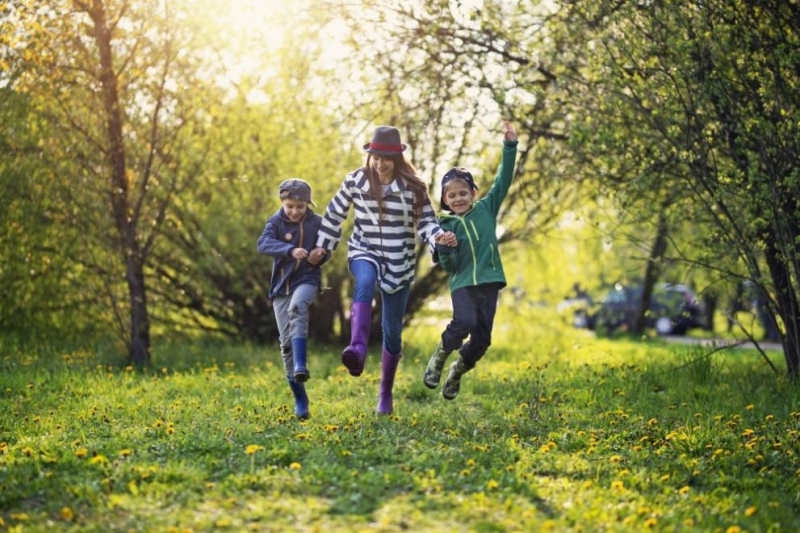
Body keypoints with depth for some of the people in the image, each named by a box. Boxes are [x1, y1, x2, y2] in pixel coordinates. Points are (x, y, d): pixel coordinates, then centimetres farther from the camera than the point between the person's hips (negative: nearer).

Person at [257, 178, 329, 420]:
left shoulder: (316, 222, -1)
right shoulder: (276, 221, -3)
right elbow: (263, 243, -22)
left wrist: (320, 256, -14)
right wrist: (291, 250, -39)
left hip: (307, 279, -2)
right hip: (282, 285, 2)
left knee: (296, 309, -37)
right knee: (287, 343, 0)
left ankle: (300, 366, -45)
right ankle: (300, 399, 8)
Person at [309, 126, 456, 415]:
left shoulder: (412, 187, -5)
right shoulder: (355, 181, -3)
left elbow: (426, 222, -5)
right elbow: (335, 214, 10)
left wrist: (438, 236, -26)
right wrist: (323, 245, 14)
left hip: (399, 263, 1)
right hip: (364, 252, -1)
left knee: (392, 330, 7)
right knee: (365, 283, -39)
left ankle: (386, 393, 24)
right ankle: (357, 351, -59)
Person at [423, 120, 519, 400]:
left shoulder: (486, 209, 8)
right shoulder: (446, 227, 3)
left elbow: (503, 180, 3)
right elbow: (449, 266, 0)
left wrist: (510, 146, -6)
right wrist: (444, 249, -21)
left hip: (489, 282, 3)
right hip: (463, 283, -2)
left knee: (482, 340, 1)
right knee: (464, 322, -29)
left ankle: (457, 372, 28)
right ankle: (439, 357, -2)